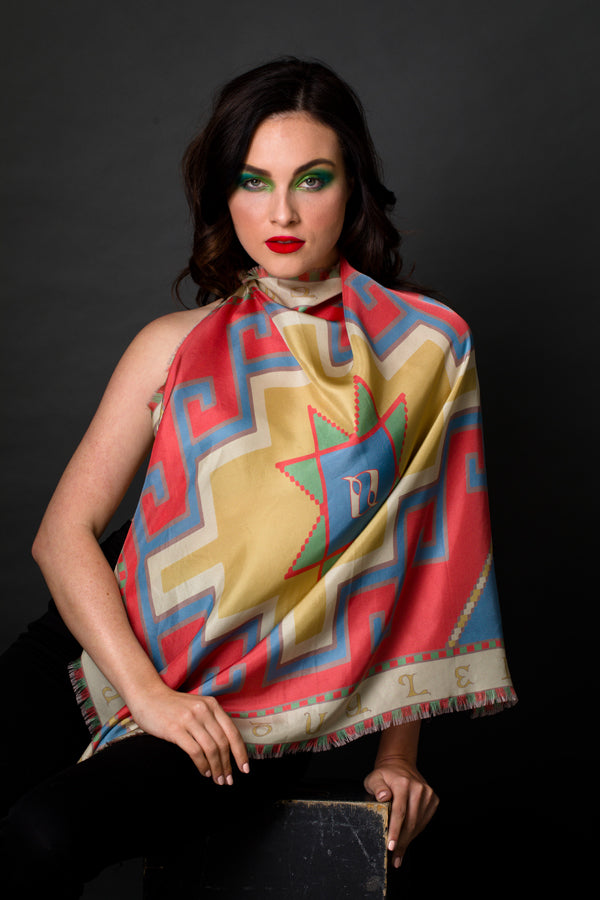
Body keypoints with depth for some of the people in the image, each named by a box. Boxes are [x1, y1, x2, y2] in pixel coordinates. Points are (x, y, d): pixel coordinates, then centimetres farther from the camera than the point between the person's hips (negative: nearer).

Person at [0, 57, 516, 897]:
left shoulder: (424, 347, 2)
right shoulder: (177, 347, 6)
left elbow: (426, 554, 6)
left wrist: (398, 754, 6)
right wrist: (146, 692, -12)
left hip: (254, 704, -2)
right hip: (110, 643, 3)